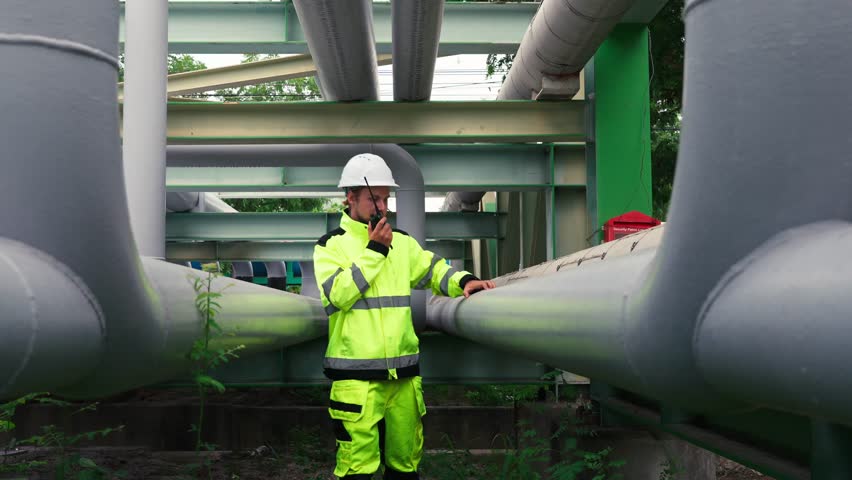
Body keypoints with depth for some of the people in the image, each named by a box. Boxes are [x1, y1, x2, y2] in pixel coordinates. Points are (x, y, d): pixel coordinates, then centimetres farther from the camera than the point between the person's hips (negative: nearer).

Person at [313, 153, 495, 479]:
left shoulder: (402, 242, 14)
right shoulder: (331, 244, 1)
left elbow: (434, 270, 12)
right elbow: (336, 296, -11)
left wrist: (464, 281, -9)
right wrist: (373, 252, -12)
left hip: (403, 371, 5)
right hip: (356, 373, -5)